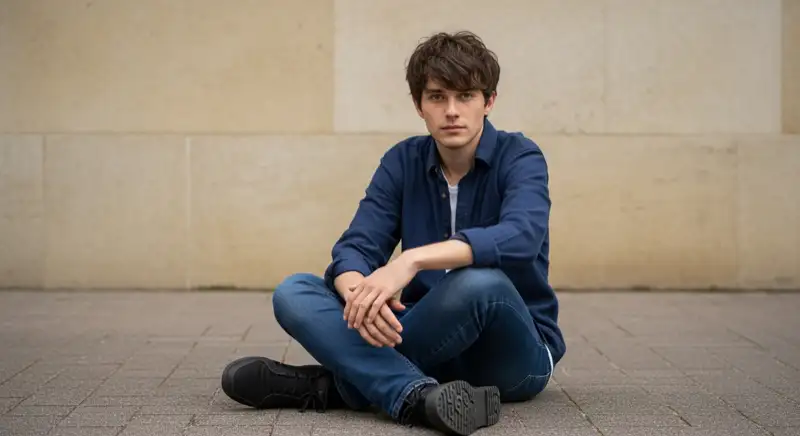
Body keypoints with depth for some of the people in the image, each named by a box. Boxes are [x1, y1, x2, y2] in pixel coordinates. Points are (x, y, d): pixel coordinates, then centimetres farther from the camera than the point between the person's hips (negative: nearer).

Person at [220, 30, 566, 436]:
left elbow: (521, 237, -31)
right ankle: (414, 396, -36)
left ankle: (336, 384, -24)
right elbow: (354, 249, -8)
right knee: (293, 292, -14)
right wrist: (360, 294, -33)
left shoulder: (519, 157, -10)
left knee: (478, 282, -38)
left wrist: (412, 260, -43)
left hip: (515, 350, -4)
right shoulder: (403, 162, 3)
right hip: (438, 344, 4)